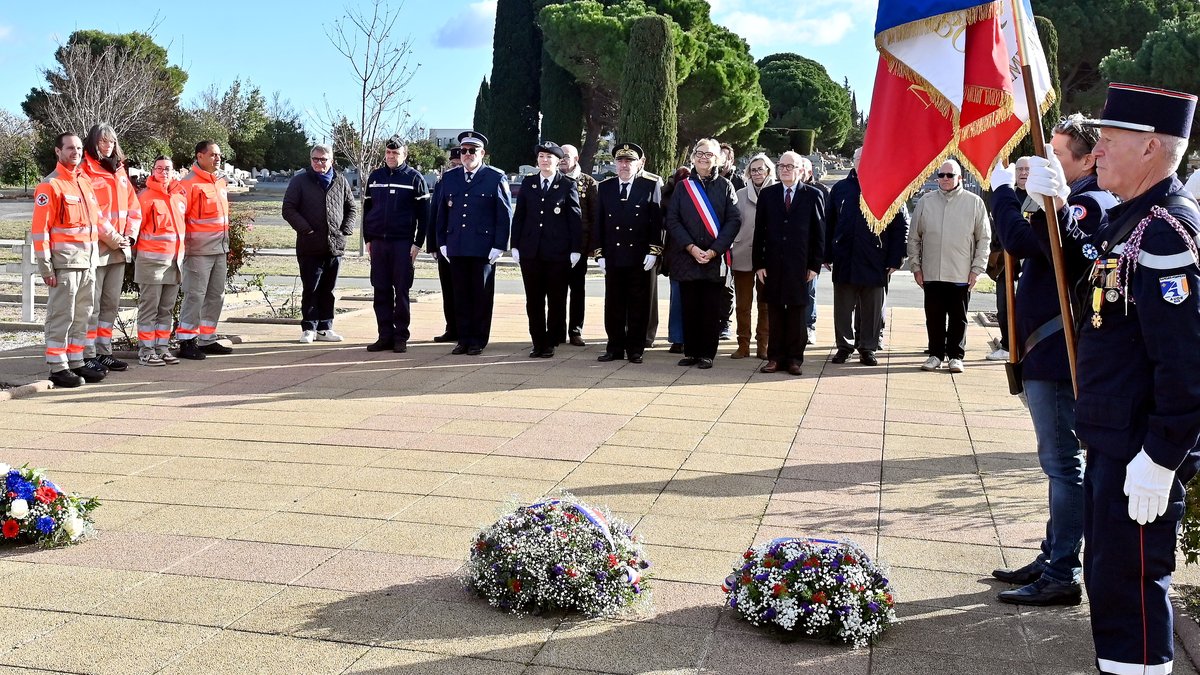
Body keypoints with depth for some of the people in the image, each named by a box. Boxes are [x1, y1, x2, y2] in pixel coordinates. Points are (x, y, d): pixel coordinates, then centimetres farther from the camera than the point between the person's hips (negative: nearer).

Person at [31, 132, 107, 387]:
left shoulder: (85, 181, 15)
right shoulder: (50, 186, -8)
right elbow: (39, 229, -11)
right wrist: (45, 267, -14)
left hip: (89, 260, 8)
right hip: (65, 261, -8)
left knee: (82, 315, 12)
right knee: (61, 315, -3)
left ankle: (76, 362, 21)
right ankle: (58, 368, 2)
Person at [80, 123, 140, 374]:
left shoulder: (120, 171, 16)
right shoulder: (85, 171, -6)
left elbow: (133, 206, 14)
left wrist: (129, 235, 1)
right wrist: (111, 237, -14)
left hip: (120, 249, 7)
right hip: (95, 248, -7)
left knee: (111, 303, 13)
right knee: (92, 305, -4)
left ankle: (104, 352, 21)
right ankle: (88, 356, 1)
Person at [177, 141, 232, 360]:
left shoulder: (221, 182, 15)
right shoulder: (190, 183, -10)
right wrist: (184, 244, -16)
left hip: (220, 249, 8)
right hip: (199, 251, -8)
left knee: (216, 296, 12)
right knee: (195, 295, -5)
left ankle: (207, 339, 22)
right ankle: (187, 341, 2)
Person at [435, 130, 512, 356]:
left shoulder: (496, 178, 0)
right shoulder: (449, 177, 12)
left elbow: (505, 215, -2)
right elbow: (442, 212, 16)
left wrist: (499, 246, -7)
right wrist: (442, 242, 9)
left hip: (484, 249, -4)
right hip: (456, 248, 4)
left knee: (482, 296, 2)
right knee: (461, 295, 7)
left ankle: (478, 341, 10)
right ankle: (463, 339, 14)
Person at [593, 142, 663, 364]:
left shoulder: (651, 186, 2)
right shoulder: (605, 188, 10)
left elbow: (657, 221, -2)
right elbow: (598, 223, 9)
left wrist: (653, 252, -8)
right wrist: (599, 253, 3)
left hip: (640, 258, -2)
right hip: (613, 257, 2)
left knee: (638, 306, 3)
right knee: (613, 305, 6)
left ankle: (635, 350, 11)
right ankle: (615, 348, 14)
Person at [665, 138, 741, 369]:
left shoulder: (725, 187, 5)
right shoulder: (682, 186, 8)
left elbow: (734, 221, -1)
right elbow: (672, 220, 1)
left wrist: (714, 250, -11)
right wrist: (691, 247, -11)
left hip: (715, 259, -1)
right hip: (686, 257, 1)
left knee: (712, 309, 0)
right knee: (689, 307, 4)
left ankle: (707, 354, 8)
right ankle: (691, 352, 13)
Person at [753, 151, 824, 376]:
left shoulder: (813, 195, 2)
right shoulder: (767, 194, 7)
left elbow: (819, 233, 2)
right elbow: (759, 231, 6)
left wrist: (815, 265, -4)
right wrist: (759, 264, -1)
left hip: (800, 265, -1)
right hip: (773, 264, 2)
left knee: (798, 313, 5)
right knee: (775, 312, 5)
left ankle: (794, 358, 13)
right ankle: (775, 357, 13)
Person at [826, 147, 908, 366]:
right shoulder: (840, 189, 8)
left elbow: (901, 227, 0)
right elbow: (829, 224, 9)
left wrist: (895, 260, -6)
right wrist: (828, 256, 4)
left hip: (875, 262, -1)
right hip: (844, 260, 2)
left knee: (872, 308, 6)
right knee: (844, 306, 7)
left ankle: (868, 348, 17)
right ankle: (844, 346, 19)